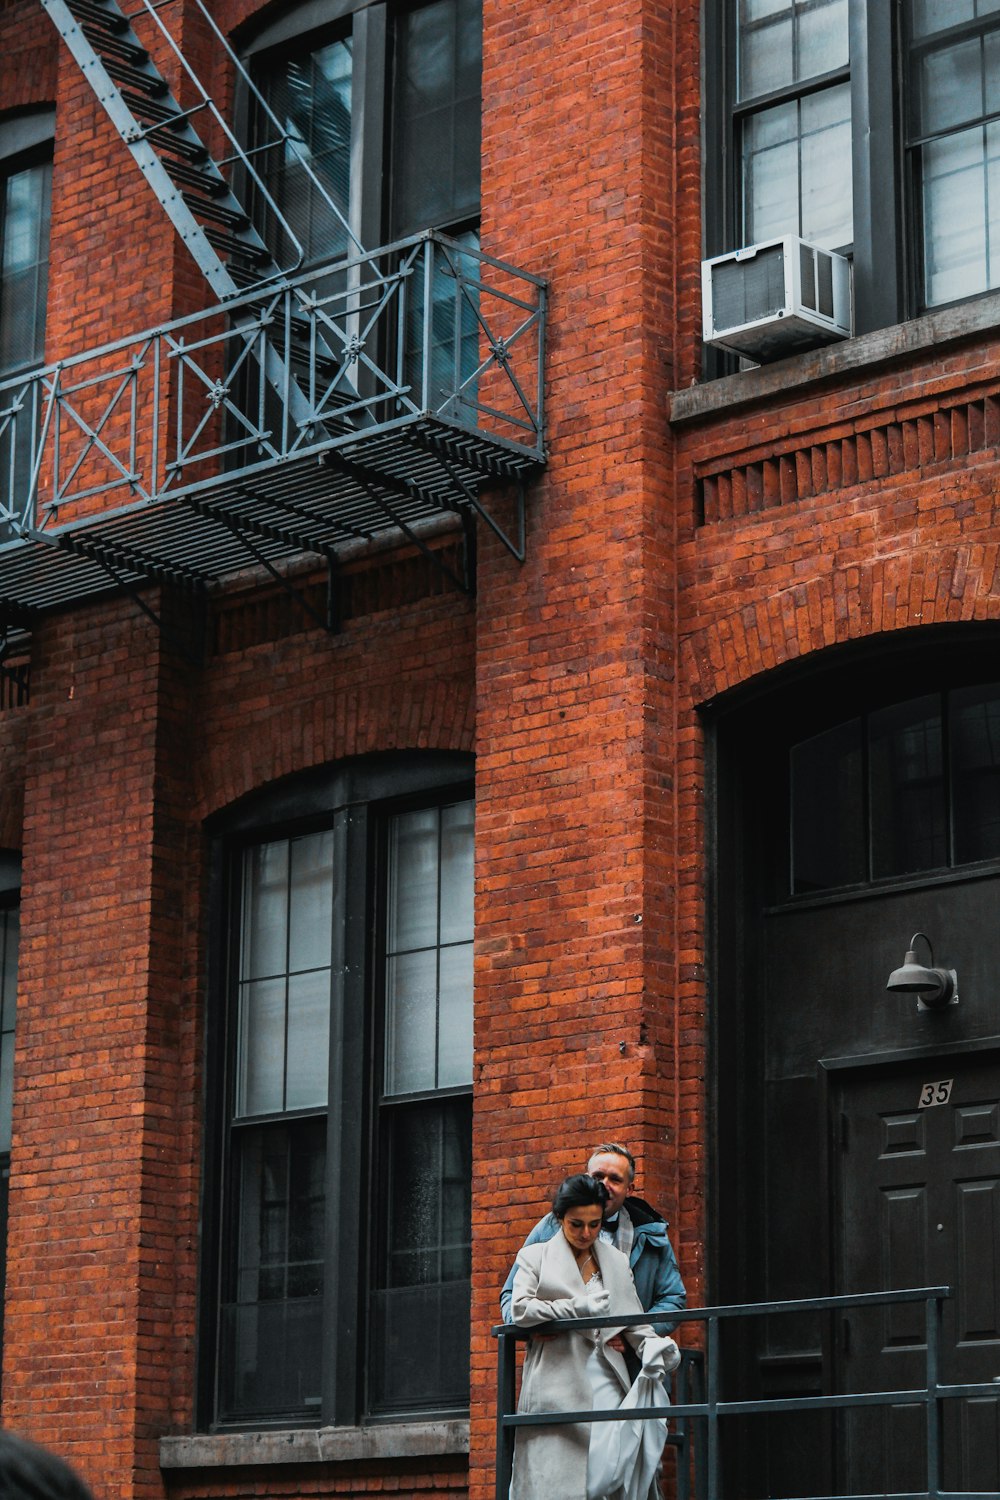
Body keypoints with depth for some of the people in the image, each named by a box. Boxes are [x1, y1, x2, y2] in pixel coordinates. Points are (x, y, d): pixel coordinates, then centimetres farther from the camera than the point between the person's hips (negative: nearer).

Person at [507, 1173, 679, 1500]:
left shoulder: (616, 1262, 20)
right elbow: (519, 1309, -5)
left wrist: (650, 1345, -7)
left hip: (603, 1374, 2)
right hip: (554, 1378, -2)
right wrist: (577, 1308, -12)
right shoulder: (535, 1256, 10)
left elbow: (634, 1320, 15)